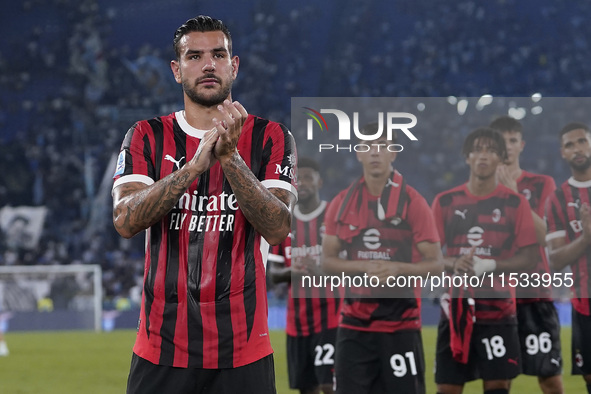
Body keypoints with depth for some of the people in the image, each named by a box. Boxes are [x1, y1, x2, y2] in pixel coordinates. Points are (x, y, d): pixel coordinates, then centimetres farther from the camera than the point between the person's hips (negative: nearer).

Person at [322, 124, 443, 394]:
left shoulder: (412, 202, -3)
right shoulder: (342, 203, 6)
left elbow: (435, 264, -4)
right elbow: (328, 261, 6)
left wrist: (397, 269, -22)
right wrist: (363, 266, -13)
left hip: (401, 323, -3)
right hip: (354, 323, 3)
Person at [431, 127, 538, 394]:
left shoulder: (515, 203, 2)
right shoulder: (445, 202, 5)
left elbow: (528, 257, -3)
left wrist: (489, 266, -18)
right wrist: (453, 264, -16)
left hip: (498, 311, -1)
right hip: (455, 309, 1)